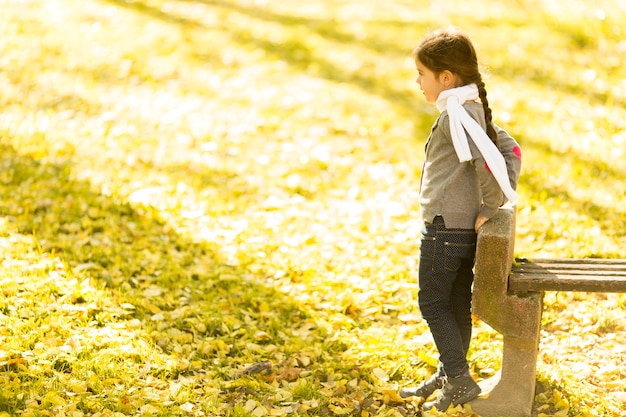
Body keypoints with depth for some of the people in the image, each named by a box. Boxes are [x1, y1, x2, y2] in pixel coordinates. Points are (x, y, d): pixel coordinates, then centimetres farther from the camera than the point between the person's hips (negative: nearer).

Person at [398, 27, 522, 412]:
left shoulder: (455, 114, -20)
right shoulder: (474, 109, 8)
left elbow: (488, 161, -31)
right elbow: (512, 149, 12)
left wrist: (491, 208, -19)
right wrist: (499, 201, 6)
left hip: (445, 229, -9)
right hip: (467, 229, 9)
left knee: (433, 304, 3)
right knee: (457, 304, 18)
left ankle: (461, 381, 5)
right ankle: (450, 376, 30)